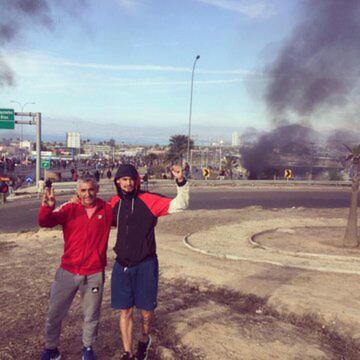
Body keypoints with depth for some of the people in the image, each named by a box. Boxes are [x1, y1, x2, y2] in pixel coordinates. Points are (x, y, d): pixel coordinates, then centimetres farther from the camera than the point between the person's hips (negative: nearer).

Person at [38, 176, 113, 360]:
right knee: (54, 313, 13)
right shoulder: (69, 209, -4)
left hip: (94, 274, 0)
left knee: (91, 315, 15)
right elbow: (45, 222, -16)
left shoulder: (107, 210, -2)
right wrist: (47, 207, -36)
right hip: (68, 272, 1)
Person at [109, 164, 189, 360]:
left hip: (145, 265, -3)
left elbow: (180, 204, -16)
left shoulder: (148, 200, -11)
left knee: (146, 308, 11)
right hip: (122, 265, 3)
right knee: (125, 310, 10)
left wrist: (181, 181, -31)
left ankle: (144, 340, 42)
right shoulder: (115, 203, 2)